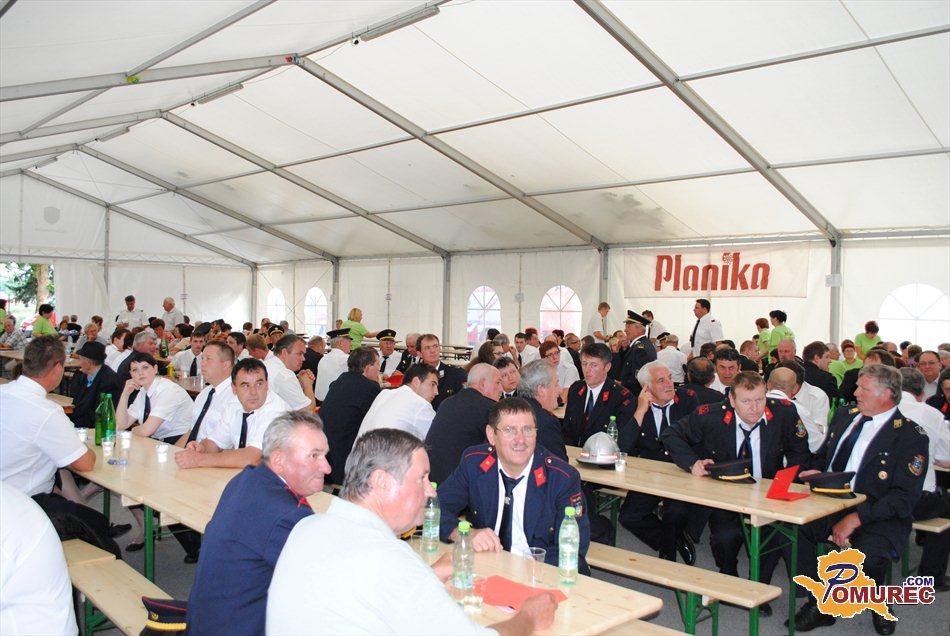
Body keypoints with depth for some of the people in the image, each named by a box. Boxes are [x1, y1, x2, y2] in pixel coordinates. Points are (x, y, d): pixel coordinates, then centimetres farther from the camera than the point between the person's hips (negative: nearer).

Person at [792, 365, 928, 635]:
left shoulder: (911, 437, -6)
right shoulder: (844, 416, 13)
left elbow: (904, 498, -12)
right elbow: (823, 454, 25)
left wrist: (856, 518, -23)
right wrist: (817, 471, 0)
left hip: (877, 515, -5)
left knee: (868, 551, -35)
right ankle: (819, 605, -6)